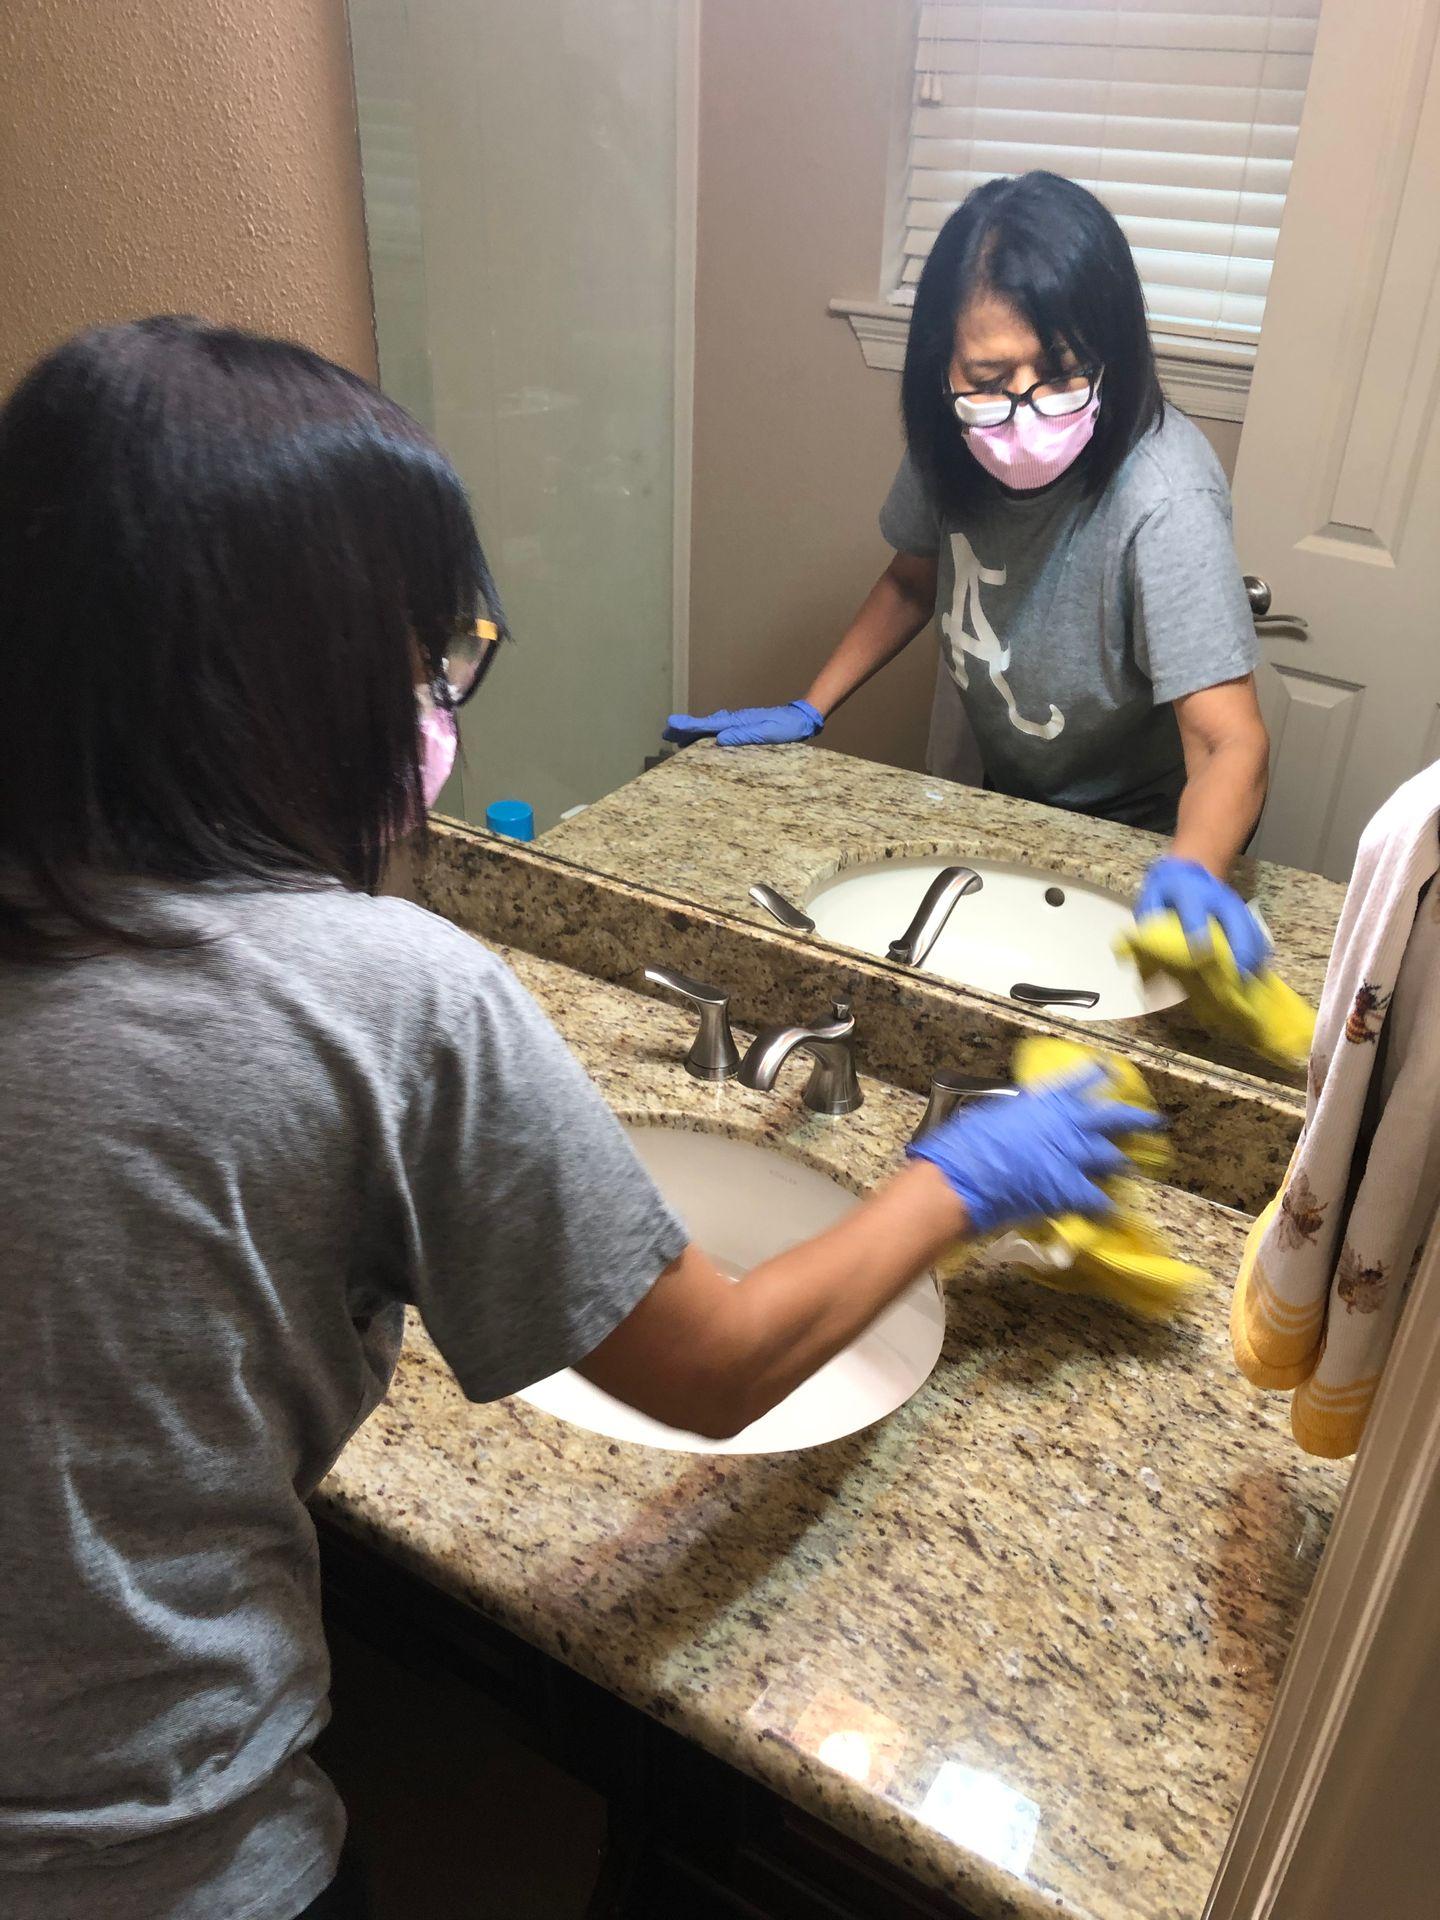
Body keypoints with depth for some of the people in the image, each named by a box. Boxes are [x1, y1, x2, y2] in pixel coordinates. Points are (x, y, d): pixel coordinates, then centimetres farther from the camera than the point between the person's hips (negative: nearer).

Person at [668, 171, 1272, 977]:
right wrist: (807, 711, -7)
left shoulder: (1162, 499, -34)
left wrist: (1193, 872, -59)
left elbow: (1231, 743, -39)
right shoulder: (956, 442, -17)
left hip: (1139, 837, -5)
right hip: (1004, 793, 5)